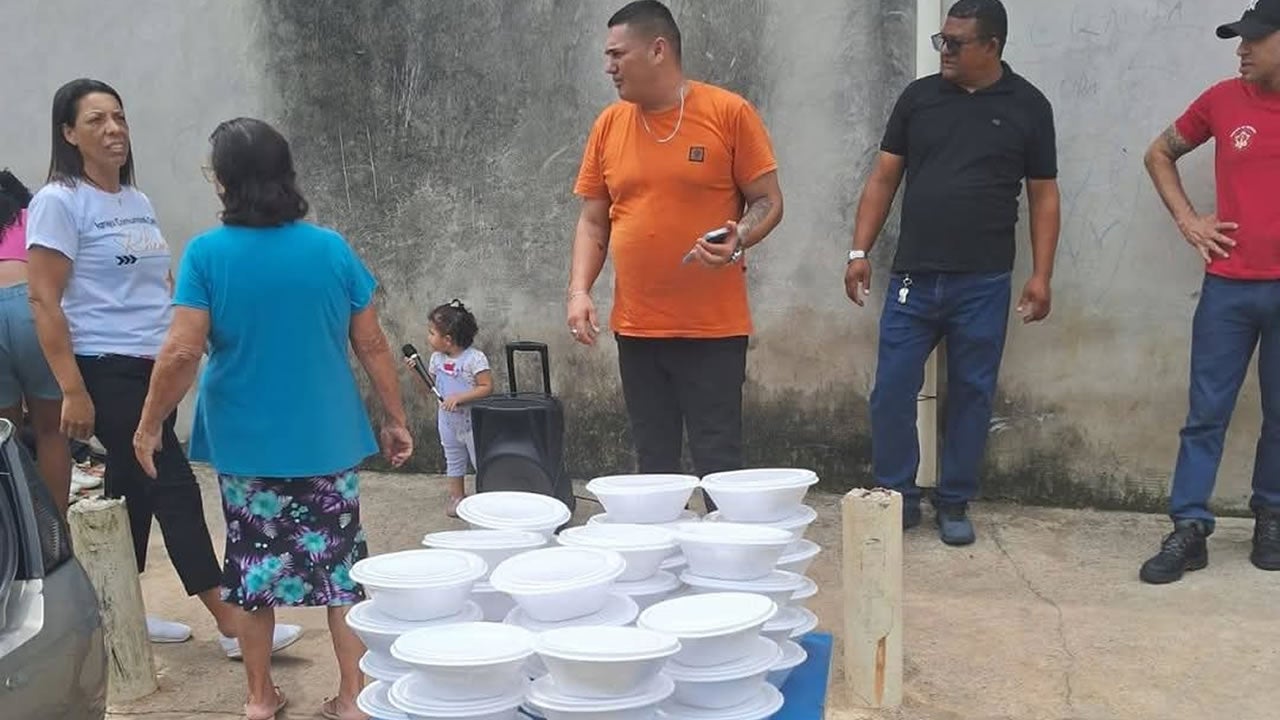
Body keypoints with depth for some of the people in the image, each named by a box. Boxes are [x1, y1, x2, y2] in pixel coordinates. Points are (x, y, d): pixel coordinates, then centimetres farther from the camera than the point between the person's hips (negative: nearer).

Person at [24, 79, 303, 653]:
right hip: (108, 371, -7)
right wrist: (72, 390, -17)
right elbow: (44, 301, -12)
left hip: (155, 367, 7)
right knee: (175, 488, -7)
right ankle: (233, 627, -1)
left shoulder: (138, 201, 13)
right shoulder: (59, 202, -9)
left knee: (134, 490, 14)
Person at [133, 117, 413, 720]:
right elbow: (372, 346, -1)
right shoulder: (332, 249, -4)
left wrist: (150, 425, 0)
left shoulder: (206, 254, -9)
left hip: (246, 444, 0)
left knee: (255, 564, 14)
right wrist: (396, 420, 9)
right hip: (327, 441, 1)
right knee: (341, 563, 10)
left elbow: (182, 353, -13)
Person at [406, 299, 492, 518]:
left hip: (471, 420, -6)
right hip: (448, 419, 6)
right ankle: (456, 496, 31)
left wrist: (460, 397, -28)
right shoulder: (437, 358, 0)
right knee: (453, 460, 18)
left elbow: (487, 387, -21)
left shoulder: (475, 358, -20)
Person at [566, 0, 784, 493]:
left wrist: (737, 241, -21)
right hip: (635, 328, 4)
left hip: (713, 328, -4)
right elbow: (593, 221, 11)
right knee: (653, 465, 11)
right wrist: (579, 290, -3)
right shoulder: (609, 124, 7)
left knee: (718, 466, -1)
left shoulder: (729, 113, -5)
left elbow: (768, 203, -1)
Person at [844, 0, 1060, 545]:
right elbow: (883, 179, 8)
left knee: (971, 394, 6)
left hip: (984, 284, -1)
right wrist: (860, 252, 1)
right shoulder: (918, 97, 6)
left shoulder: (1028, 106, 3)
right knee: (892, 390, 1)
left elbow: (1043, 196, 5)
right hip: (912, 277, 2)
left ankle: (955, 504, 20)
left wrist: (1041, 276, -1)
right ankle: (896, 498, 16)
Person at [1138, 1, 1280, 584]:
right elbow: (1159, 154, 16)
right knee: (1206, 413, 2)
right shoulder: (1224, 100, 1)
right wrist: (1187, 219, 5)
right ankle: (1189, 530, 7)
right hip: (1228, 286, 1)